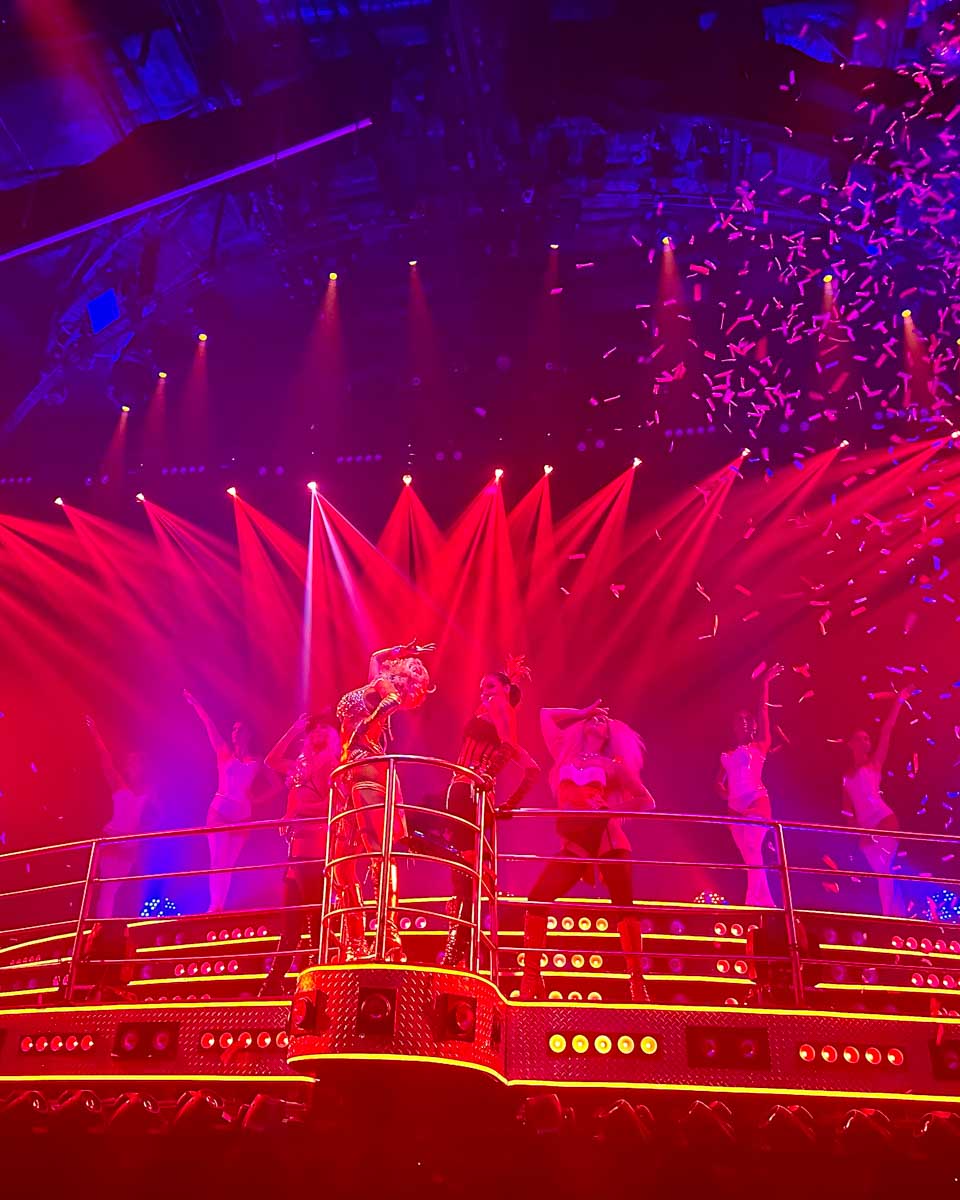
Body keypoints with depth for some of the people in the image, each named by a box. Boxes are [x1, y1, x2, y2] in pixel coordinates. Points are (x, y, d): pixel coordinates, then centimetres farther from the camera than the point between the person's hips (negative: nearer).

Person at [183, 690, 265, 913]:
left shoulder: (256, 762, 10)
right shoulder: (224, 753, 7)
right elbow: (210, 727, -4)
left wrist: (255, 801, 0)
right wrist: (195, 704, -14)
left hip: (242, 816, 2)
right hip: (220, 812, -1)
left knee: (229, 863, 0)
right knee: (218, 860, -10)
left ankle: (220, 906, -2)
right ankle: (215, 905, -15)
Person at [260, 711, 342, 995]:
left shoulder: (334, 764, -1)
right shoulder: (302, 765, 21)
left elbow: (333, 803, -13)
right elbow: (272, 760, 26)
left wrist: (300, 811, -13)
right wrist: (293, 731, 20)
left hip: (318, 847, -7)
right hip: (300, 846, 7)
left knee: (315, 913, -9)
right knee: (291, 917, 5)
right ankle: (275, 980, 5)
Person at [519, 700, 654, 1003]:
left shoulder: (614, 765, 12)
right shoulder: (565, 755, 18)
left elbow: (647, 802, 12)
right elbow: (546, 715, 27)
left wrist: (612, 810, -3)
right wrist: (582, 713, 28)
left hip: (608, 840, -1)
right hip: (574, 845, 2)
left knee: (624, 907, -10)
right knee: (537, 899, -13)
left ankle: (638, 985, -6)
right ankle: (531, 979, -7)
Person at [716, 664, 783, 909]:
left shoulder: (759, 746, 5)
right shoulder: (728, 755, 17)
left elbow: (763, 711, -1)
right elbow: (720, 781, 17)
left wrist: (765, 684, -3)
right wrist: (722, 789, -6)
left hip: (757, 803, -5)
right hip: (735, 808, 5)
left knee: (753, 851, -19)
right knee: (749, 857, 5)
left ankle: (753, 901, -23)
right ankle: (765, 903, 10)